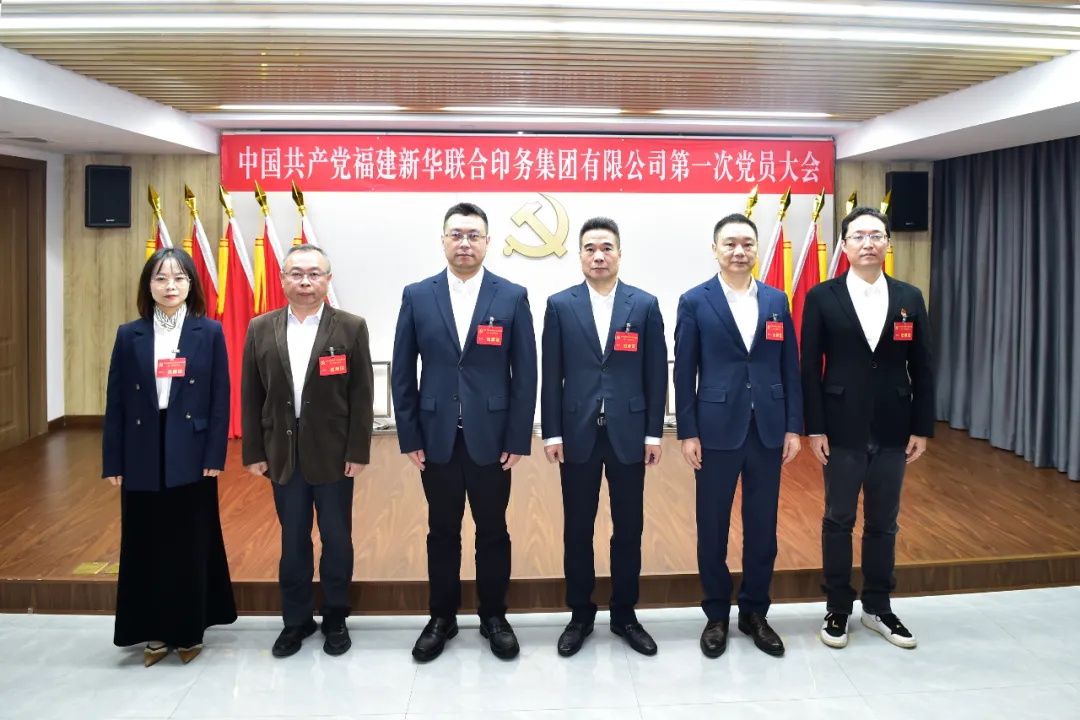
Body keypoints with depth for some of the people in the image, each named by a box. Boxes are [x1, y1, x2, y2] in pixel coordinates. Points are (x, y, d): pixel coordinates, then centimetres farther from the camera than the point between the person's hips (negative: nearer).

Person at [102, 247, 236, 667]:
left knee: (191, 545, 7)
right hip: (143, 458, 2)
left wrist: (215, 456, -8)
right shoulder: (129, 335, 4)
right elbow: (116, 403, 3)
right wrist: (113, 463, 0)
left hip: (191, 456, -2)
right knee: (145, 546, 9)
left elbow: (220, 400, -3)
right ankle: (154, 632, 23)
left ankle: (189, 630, 22)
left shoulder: (209, 333, -1)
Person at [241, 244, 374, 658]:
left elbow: (362, 395, -5)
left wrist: (358, 452, -9)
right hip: (283, 455, 2)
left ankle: (336, 619, 26)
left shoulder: (351, 328, -4)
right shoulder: (260, 329, 4)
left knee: (336, 539, 9)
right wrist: (254, 452, 1)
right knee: (292, 540, 13)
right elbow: (251, 396, 5)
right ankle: (296, 619, 28)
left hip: (333, 454, -2)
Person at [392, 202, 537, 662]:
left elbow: (525, 374, -2)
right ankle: (442, 618, 29)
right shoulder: (417, 296, 2)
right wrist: (409, 437, -1)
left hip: (490, 438, -1)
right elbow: (402, 373, 3)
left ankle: (494, 617, 29)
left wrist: (518, 440, -6)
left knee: (493, 532, 11)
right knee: (442, 533, 13)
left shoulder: (512, 297, -2)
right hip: (437, 438, 1)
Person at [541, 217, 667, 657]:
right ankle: (580, 615, 25)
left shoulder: (645, 305, 3)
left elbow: (656, 374, 3)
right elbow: (551, 375, 1)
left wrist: (654, 433, -1)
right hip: (578, 434, 0)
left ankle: (624, 614, 26)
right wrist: (551, 433, -3)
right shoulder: (560, 305, 2)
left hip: (628, 433, 0)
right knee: (577, 529, 9)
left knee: (628, 528, 9)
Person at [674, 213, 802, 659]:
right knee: (712, 526, 7)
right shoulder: (695, 302, -1)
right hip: (717, 430, -3)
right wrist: (687, 432, -7)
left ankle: (755, 612, 26)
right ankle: (716, 615, 23)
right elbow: (684, 372, -3)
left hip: (768, 430, 3)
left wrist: (794, 427, 3)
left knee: (762, 526, 10)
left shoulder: (776, 301, 8)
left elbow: (790, 368, 8)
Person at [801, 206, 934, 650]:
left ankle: (878, 608, 27)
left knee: (883, 524, 12)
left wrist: (922, 428, 2)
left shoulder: (910, 298, 5)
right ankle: (837, 609, 22)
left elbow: (922, 369, 6)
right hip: (842, 430, -2)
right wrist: (814, 428, -9)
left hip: (893, 431, 3)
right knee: (838, 521, 8)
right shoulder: (822, 298, -3)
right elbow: (810, 368, -5)